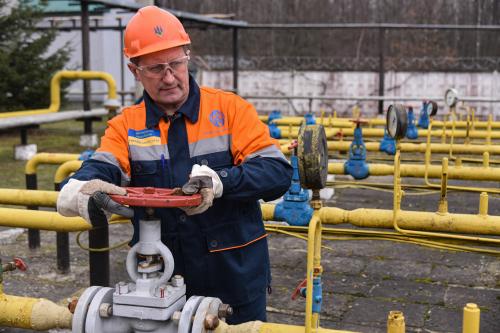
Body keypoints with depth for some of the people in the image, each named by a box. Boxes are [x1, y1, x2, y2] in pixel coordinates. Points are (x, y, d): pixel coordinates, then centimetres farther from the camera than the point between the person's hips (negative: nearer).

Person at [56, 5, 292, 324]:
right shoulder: (125, 126, 1)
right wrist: (81, 190, -40)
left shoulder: (230, 108, -6)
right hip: (162, 285, 2)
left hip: (236, 277, -1)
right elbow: (98, 171, -16)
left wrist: (220, 180, -30)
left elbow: (279, 173, -12)